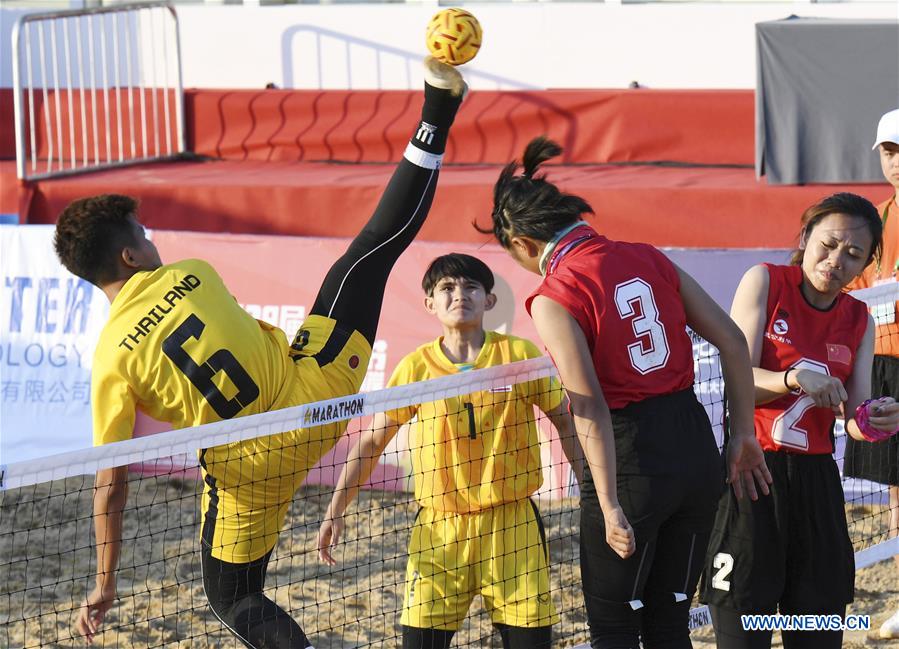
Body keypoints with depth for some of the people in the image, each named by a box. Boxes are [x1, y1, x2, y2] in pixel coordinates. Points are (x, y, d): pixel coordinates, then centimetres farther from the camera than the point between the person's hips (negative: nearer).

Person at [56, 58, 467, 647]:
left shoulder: (112, 360, -11)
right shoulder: (192, 274, -5)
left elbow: (111, 484, -10)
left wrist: (105, 585, -2)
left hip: (248, 466, -2)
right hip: (311, 392, 2)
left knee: (233, 598, 19)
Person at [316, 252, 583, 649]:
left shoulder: (519, 356, -2)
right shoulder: (417, 368, 0)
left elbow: (567, 423, 7)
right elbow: (370, 442, 6)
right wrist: (335, 513, 2)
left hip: (512, 524, 0)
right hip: (439, 527, 0)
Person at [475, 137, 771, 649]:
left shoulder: (554, 299, -11)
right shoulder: (646, 259, 6)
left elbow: (590, 410, -19)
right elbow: (732, 341, 5)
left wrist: (610, 508, -18)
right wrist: (743, 435, 12)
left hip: (632, 459, -6)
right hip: (696, 446, 6)